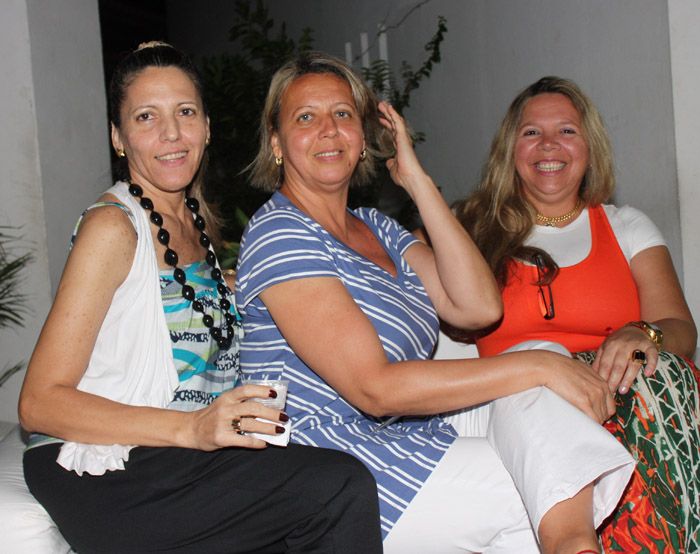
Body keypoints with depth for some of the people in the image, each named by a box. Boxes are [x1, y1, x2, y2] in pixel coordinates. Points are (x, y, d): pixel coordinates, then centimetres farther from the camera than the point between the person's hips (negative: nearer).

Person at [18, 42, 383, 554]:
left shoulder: (198, 215, 14)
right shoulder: (112, 228, -10)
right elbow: (39, 404, -15)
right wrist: (192, 428, -26)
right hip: (108, 477, -7)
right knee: (345, 488, -25)